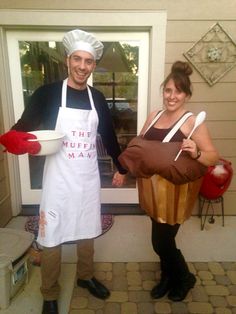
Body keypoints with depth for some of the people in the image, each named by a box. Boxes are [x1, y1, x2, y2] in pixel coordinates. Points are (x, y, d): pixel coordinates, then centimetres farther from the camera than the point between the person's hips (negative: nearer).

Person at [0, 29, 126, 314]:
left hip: (89, 178, 4)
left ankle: (85, 277, 46)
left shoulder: (97, 98, 4)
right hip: (58, 179, -3)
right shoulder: (47, 93, -7)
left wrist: (120, 168, 17)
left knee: (87, 232, 19)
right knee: (51, 239, 8)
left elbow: (109, 136, 13)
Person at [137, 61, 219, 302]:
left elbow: (214, 156, -11)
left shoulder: (192, 122, -10)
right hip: (152, 187, 5)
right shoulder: (154, 115, 6)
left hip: (175, 190, -5)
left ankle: (184, 278, 35)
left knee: (161, 242, 4)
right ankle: (167, 276, 45)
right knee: (162, 239, 18)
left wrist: (196, 154, -32)